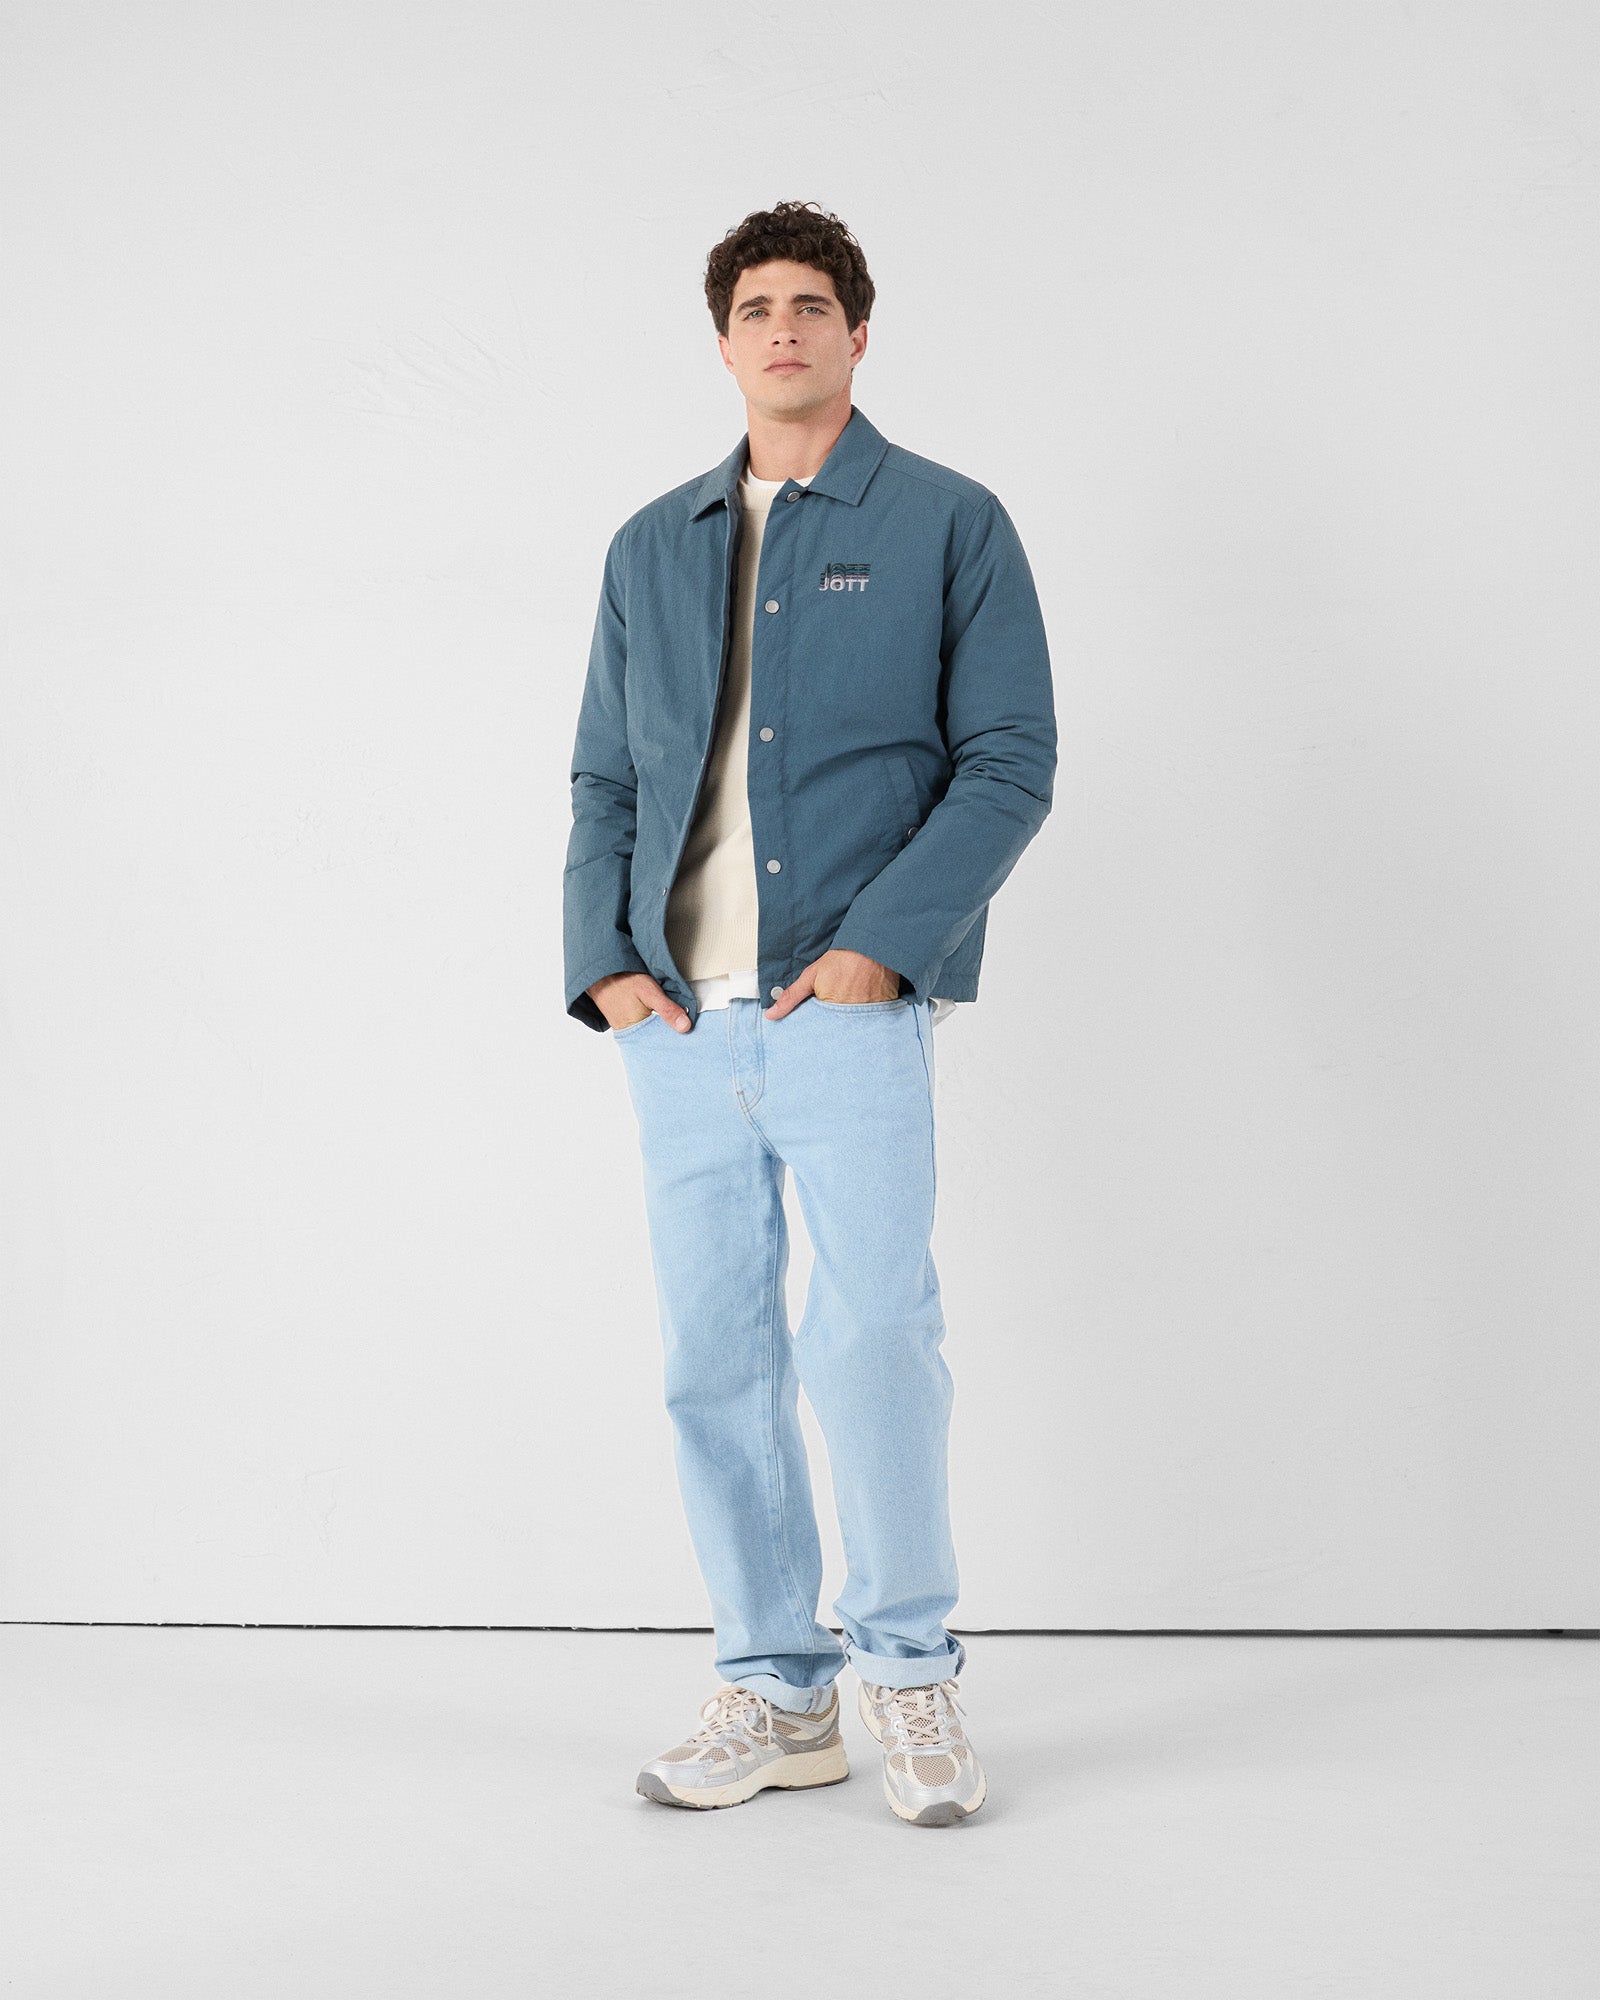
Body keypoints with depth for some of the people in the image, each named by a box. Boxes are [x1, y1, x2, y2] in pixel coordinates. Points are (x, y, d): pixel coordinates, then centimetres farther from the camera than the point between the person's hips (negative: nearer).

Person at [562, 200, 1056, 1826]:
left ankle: (909, 1666, 8)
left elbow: (1010, 762, -2)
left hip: (849, 1005, -4)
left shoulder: (950, 527, 5)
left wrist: (880, 943, -13)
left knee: (872, 1334, -12)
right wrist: (600, 957, 2)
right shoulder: (652, 548, 18)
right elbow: (604, 777, 18)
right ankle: (776, 1692, 16)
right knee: (714, 1358, 5)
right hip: (677, 1016, 4)